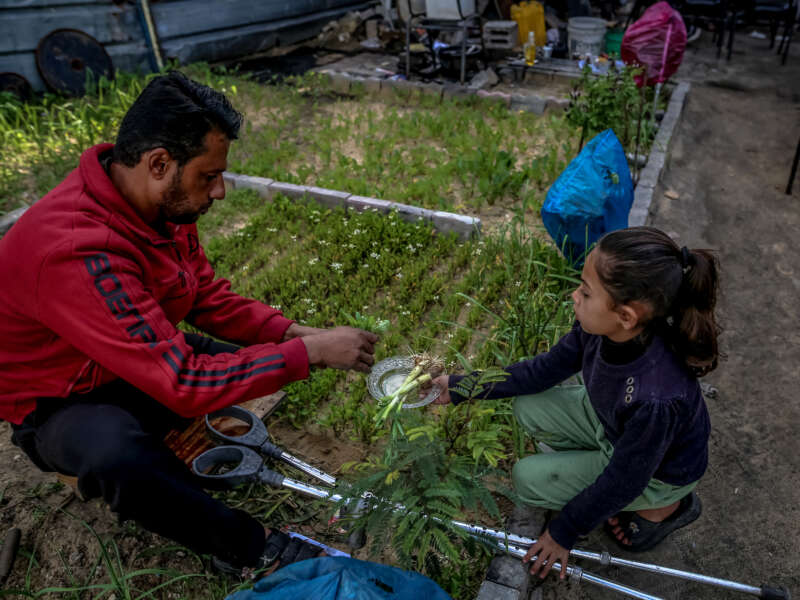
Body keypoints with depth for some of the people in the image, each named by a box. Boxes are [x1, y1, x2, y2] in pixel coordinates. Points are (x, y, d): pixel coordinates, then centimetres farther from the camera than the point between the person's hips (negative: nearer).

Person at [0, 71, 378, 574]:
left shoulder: (162, 204, -11)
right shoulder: (77, 253, -37)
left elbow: (210, 298, -2)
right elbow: (182, 383, -38)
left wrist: (294, 333, -16)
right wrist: (311, 353, -32)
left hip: (147, 367, 8)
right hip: (60, 404, -7)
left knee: (251, 354, -7)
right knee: (117, 454, -38)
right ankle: (247, 548, -15)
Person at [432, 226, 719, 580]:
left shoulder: (656, 398, -43)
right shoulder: (602, 328, -25)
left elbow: (621, 483, -27)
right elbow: (546, 369, -8)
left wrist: (564, 532, -11)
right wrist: (460, 387, -8)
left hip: (657, 470, -6)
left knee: (528, 479, -7)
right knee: (528, 408, -6)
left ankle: (660, 507, 7)